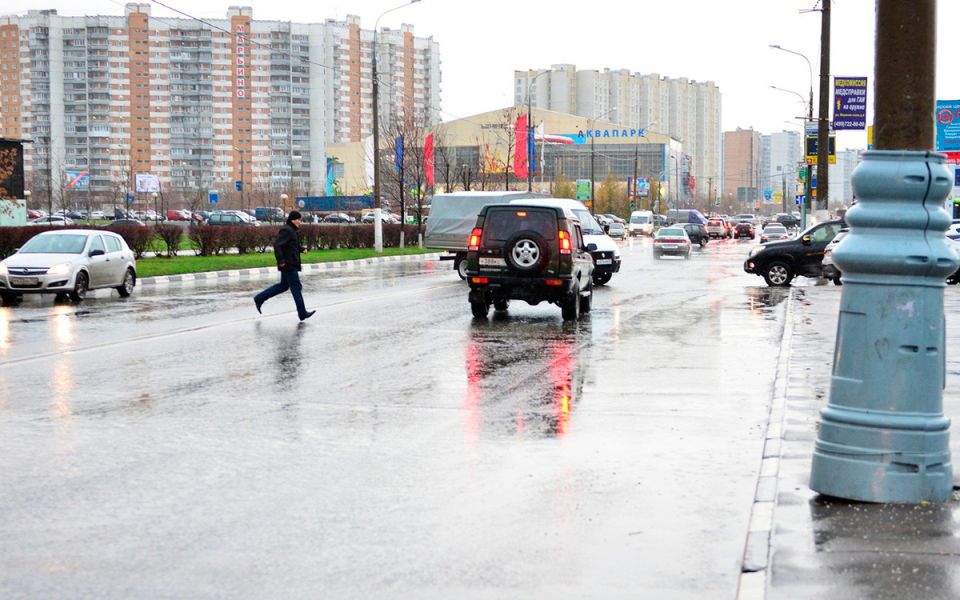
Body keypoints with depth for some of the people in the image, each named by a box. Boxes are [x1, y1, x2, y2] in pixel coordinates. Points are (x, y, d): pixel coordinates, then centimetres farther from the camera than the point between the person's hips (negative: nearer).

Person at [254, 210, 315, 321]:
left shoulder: (293, 231, 14)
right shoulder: (286, 230, -17)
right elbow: (277, 245, -24)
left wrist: (302, 249, 7)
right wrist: (281, 261, -25)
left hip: (291, 264, 11)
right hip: (288, 265, -11)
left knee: (283, 286, 18)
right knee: (296, 287, -4)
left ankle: (259, 298, 23)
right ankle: (302, 313, 3)